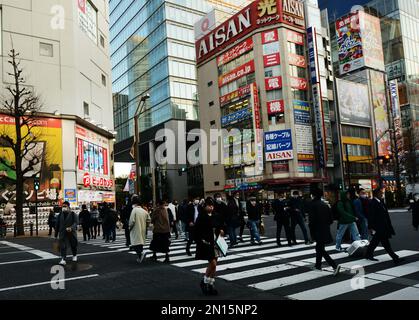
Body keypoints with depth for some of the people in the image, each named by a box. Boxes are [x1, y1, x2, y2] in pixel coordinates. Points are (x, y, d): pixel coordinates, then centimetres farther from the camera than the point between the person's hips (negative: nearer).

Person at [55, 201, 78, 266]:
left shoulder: (73, 214, -3)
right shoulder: (60, 215, 7)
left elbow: (76, 222, -13)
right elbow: (57, 225, 11)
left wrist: (71, 228, -32)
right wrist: (56, 234, 11)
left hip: (71, 233, -1)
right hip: (62, 234, 1)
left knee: (73, 245, 15)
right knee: (63, 246, -11)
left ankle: (74, 256, 39)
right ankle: (63, 260, -12)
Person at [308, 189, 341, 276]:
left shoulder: (312, 205, -11)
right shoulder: (325, 205, 10)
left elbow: (311, 220, -16)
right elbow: (331, 218, 10)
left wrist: (312, 233, -7)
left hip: (318, 232, -8)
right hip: (326, 231, 8)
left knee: (321, 250, -4)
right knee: (319, 248, 22)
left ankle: (335, 266, -17)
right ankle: (318, 265, 33)